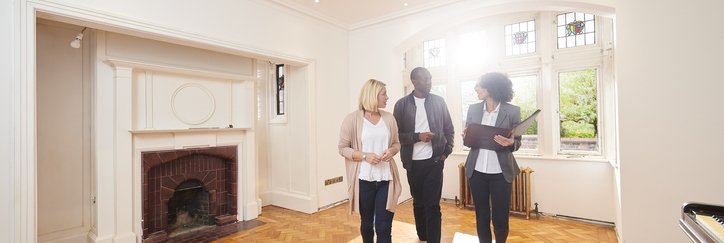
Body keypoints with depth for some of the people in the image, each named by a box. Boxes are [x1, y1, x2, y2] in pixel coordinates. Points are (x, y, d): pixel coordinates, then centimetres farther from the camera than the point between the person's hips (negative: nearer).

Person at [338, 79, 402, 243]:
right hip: (364, 179, -2)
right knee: (366, 222, 18)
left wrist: (391, 151, -9)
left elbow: (396, 143, 14)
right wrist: (365, 156, -18)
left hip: (386, 179, 2)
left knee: (384, 226, 1)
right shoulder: (352, 119, -6)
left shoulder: (389, 118, 5)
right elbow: (343, 148, -5)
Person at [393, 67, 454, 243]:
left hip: (434, 161, 0)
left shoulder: (439, 101, 4)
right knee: (418, 203, 14)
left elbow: (449, 128, 10)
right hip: (413, 163, 1)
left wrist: (447, 151, 0)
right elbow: (396, 134, -3)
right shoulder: (402, 104, -1)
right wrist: (417, 136, -16)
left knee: (432, 205, -3)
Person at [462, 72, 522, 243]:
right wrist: (466, 136, -13)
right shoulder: (473, 109, 4)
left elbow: (517, 143, 0)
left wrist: (511, 143, -23)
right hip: (476, 171, 3)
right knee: (481, 216, 12)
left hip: (500, 173, -2)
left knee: (500, 217, 7)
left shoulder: (512, 111, -5)